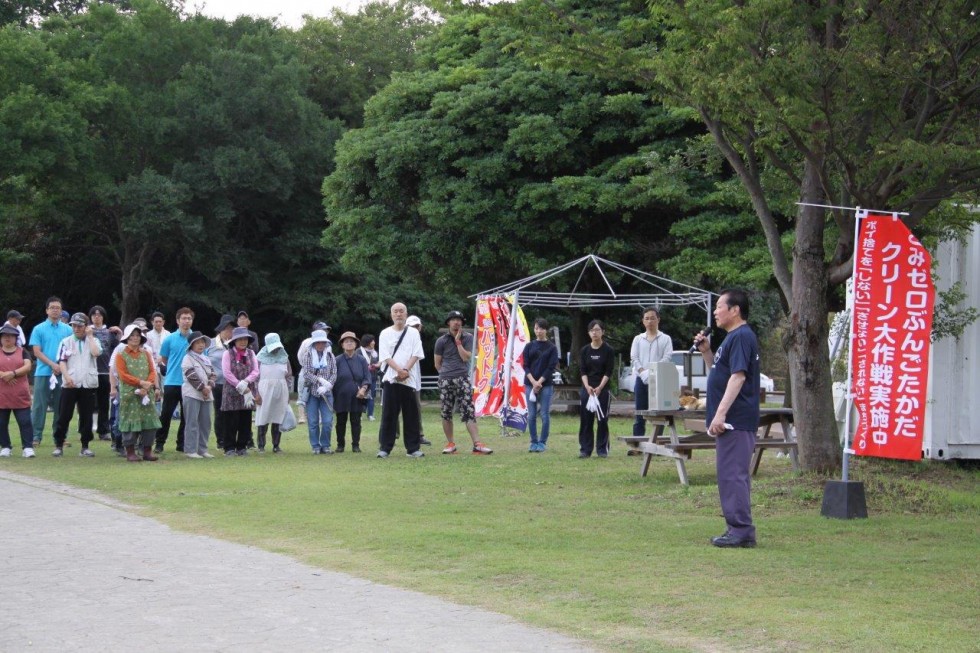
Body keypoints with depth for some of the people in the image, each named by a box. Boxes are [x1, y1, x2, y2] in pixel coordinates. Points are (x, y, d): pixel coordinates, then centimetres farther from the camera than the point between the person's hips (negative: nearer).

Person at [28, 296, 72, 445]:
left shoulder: (68, 330, 8)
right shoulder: (38, 329, 2)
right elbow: (37, 352, -4)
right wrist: (53, 365, -14)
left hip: (63, 373, 2)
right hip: (43, 373, -2)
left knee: (60, 406, 6)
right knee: (39, 405, -2)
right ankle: (36, 436, 1)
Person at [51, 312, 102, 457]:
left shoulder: (93, 341, 10)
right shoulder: (66, 342, 8)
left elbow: (96, 353, -12)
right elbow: (62, 361, 0)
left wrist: (89, 336, -5)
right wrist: (67, 377, -15)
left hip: (88, 385, 1)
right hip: (70, 384, -1)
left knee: (86, 416, 4)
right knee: (64, 415, -1)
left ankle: (85, 446, 10)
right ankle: (58, 445, 5)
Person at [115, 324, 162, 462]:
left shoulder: (146, 353, 14)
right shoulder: (121, 355, 2)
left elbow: (152, 371, 6)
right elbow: (123, 375, -8)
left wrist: (148, 385, -12)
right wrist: (141, 382, -16)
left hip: (147, 393, 4)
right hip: (129, 394, -4)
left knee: (150, 421, 1)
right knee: (130, 421, -3)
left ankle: (147, 451, 8)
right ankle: (130, 452, 4)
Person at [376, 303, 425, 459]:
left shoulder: (413, 333, 8)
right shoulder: (385, 334, 5)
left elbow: (416, 355, 0)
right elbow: (386, 357, -4)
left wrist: (405, 371, -15)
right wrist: (400, 371, -17)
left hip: (408, 380, 1)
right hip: (390, 379, -1)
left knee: (411, 415, 1)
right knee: (388, 415, -1)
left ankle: (413, 448, 6)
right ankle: (385, 448, 2)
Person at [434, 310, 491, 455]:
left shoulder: (467, 338, 6)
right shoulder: (441, 341, 4)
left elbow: (466, 357, -5)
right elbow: (437, 363, 10)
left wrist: (458, 341, -7)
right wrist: (446, 374, 9)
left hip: (463, 379, -1)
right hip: (445, 381, 1)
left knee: (469, 413, -9)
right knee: (446, 413, 5)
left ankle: (477, 444, -17)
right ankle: (450, 443, 17)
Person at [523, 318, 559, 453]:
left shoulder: (552, 348, 2)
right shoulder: (529, 346, 8)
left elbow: (551, 367, -4)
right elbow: (525, 366, 3)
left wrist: (539, 382, -12)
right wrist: (533, 382, -11)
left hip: (546, 384, -2)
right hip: (530, 384, 2)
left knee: (545, 415, -3)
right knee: (531, 415, 1)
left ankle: (542, 442, 6)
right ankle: (534, 442, 10)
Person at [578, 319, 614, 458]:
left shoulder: (608, 350, -2)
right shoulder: (585, 350, 6)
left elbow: (608, 372, -6)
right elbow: (583, 371, 2)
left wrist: (600, 387, -17)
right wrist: (587, 386, -14)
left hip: (603, 388, -2)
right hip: (587, 388, 2)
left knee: (602, 420, -1)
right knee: (586, 420, 2)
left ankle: (602, 449, 6)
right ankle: (585, 450, 7)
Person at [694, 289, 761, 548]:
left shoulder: (742, 337, -14)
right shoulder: (732, 337, 18)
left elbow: (738, 376, -23)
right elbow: (719, 372, 28)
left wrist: (720, 413, -26)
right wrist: (706, 351, 12)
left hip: (737, 420, -11)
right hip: (732, 420, 11)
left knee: (733, 474, -10)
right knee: (730, 473, 13)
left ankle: (741, 531, -8)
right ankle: (739, 530, 17)